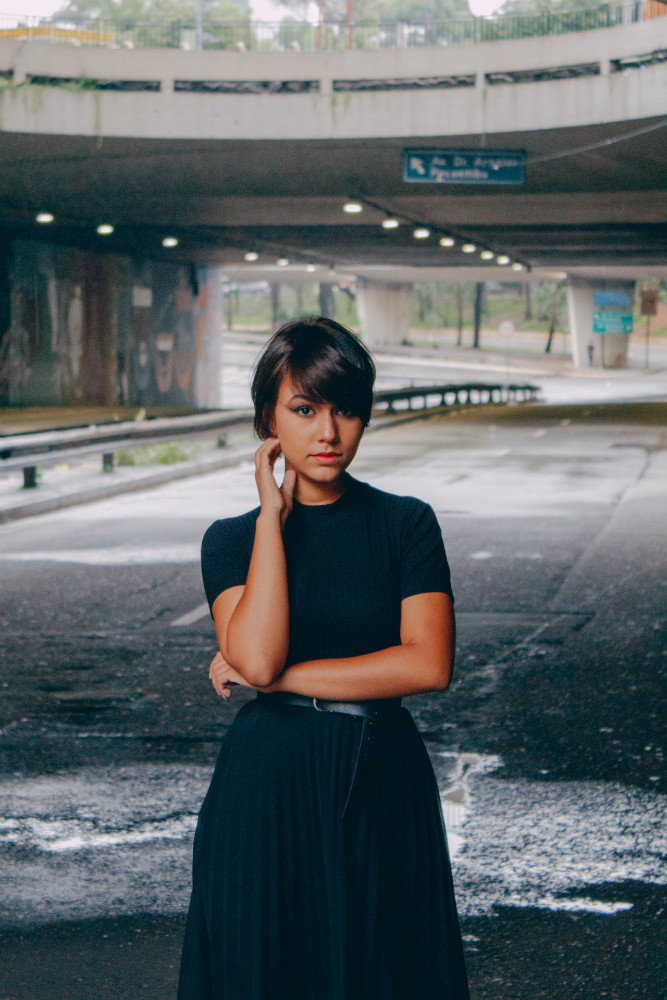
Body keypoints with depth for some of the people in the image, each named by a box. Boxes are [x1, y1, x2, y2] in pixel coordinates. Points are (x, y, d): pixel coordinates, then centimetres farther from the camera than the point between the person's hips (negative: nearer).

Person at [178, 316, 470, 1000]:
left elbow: (429, 664, -13)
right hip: (268, 786, 0)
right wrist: (274, 515, -11)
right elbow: (256, 655, -17)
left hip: (382, 786, 0)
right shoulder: (232, 539, 1)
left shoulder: (407, 524, 0)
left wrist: (281, 678, -13)